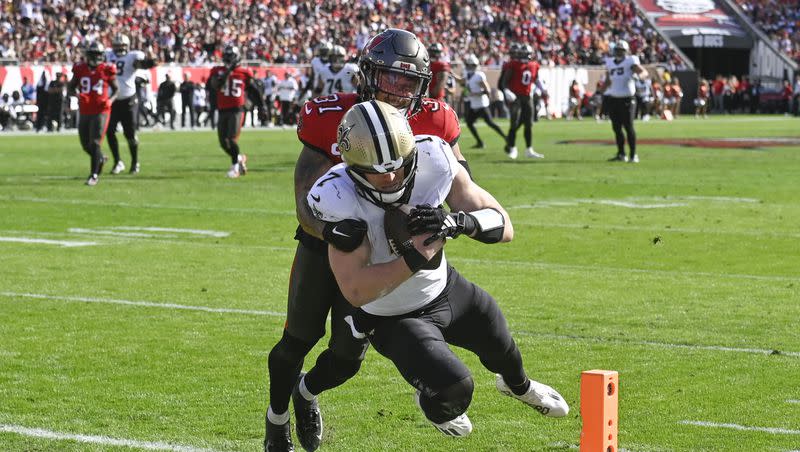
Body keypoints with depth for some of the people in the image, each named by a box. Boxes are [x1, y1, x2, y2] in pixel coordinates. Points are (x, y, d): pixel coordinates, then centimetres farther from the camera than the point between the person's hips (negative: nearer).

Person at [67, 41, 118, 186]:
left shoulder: (106, 70, -4)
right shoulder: (80, 70, 1)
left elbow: (116, 89, 8)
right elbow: (71, 86, 12)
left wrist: (111, 100, -12)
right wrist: (77, 94, -10)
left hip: (101, 111, -4)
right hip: (85, 112, 4)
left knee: (95, 143, -12)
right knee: (86, 145, 12)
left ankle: (94, 175, -6)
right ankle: (100, 159, 42)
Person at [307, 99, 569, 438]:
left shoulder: (432, 161, -25)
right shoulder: (341, 200, -35)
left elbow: (503, 226, -19)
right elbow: (355, 291, -36)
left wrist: (458, 222, -39)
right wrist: (415, 259, -46)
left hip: (445, 287, 5)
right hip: (393, 318, -5)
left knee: (501, 346, 27)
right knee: (453, 387, -23)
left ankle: (519, 385, 68)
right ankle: (434, 406, 18)